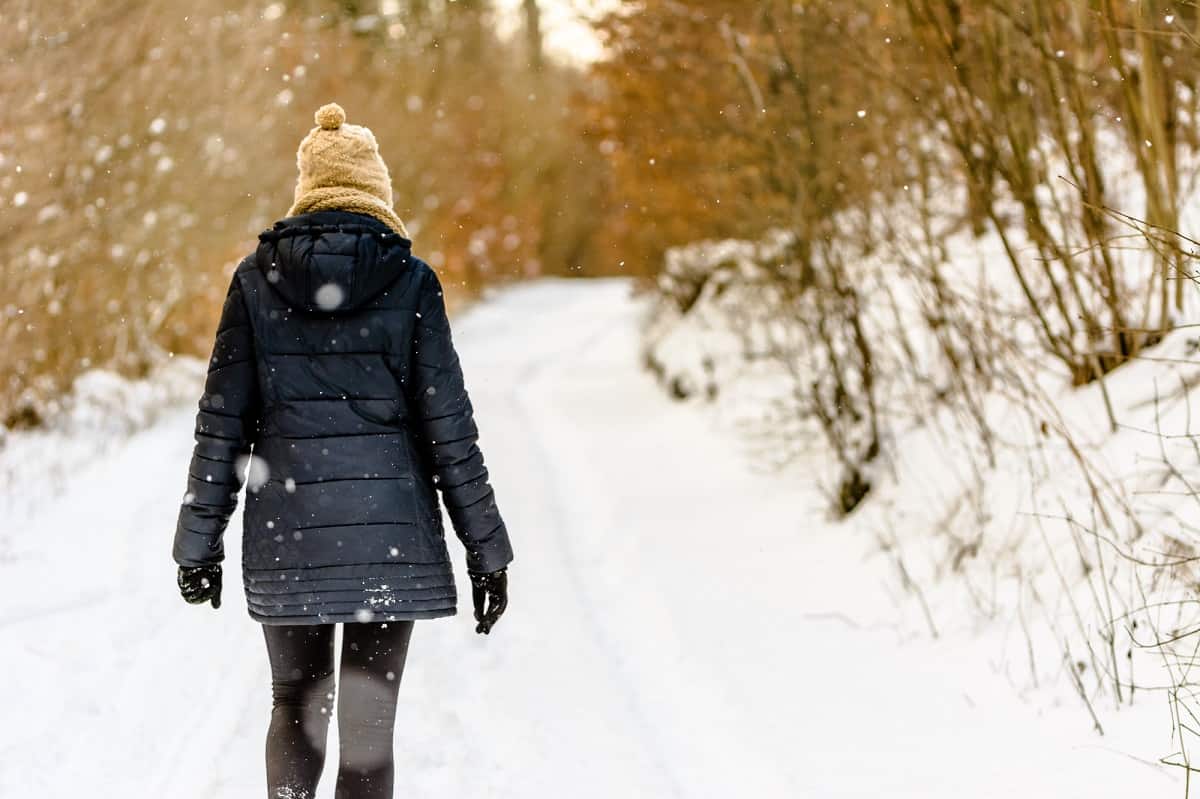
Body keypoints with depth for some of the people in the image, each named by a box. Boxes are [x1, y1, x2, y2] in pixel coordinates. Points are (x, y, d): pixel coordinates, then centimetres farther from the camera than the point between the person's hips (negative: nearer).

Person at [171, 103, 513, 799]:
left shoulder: (259, 278, 2)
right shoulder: (409, 280, -3)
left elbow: (222, 424, 2)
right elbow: (449, 427, -3)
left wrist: (200, 543, 10)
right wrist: (487, 550, 3)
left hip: (286, 532, 2)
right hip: (390, 532, -2)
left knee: (298, 706, 19)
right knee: (369, 717, 3)